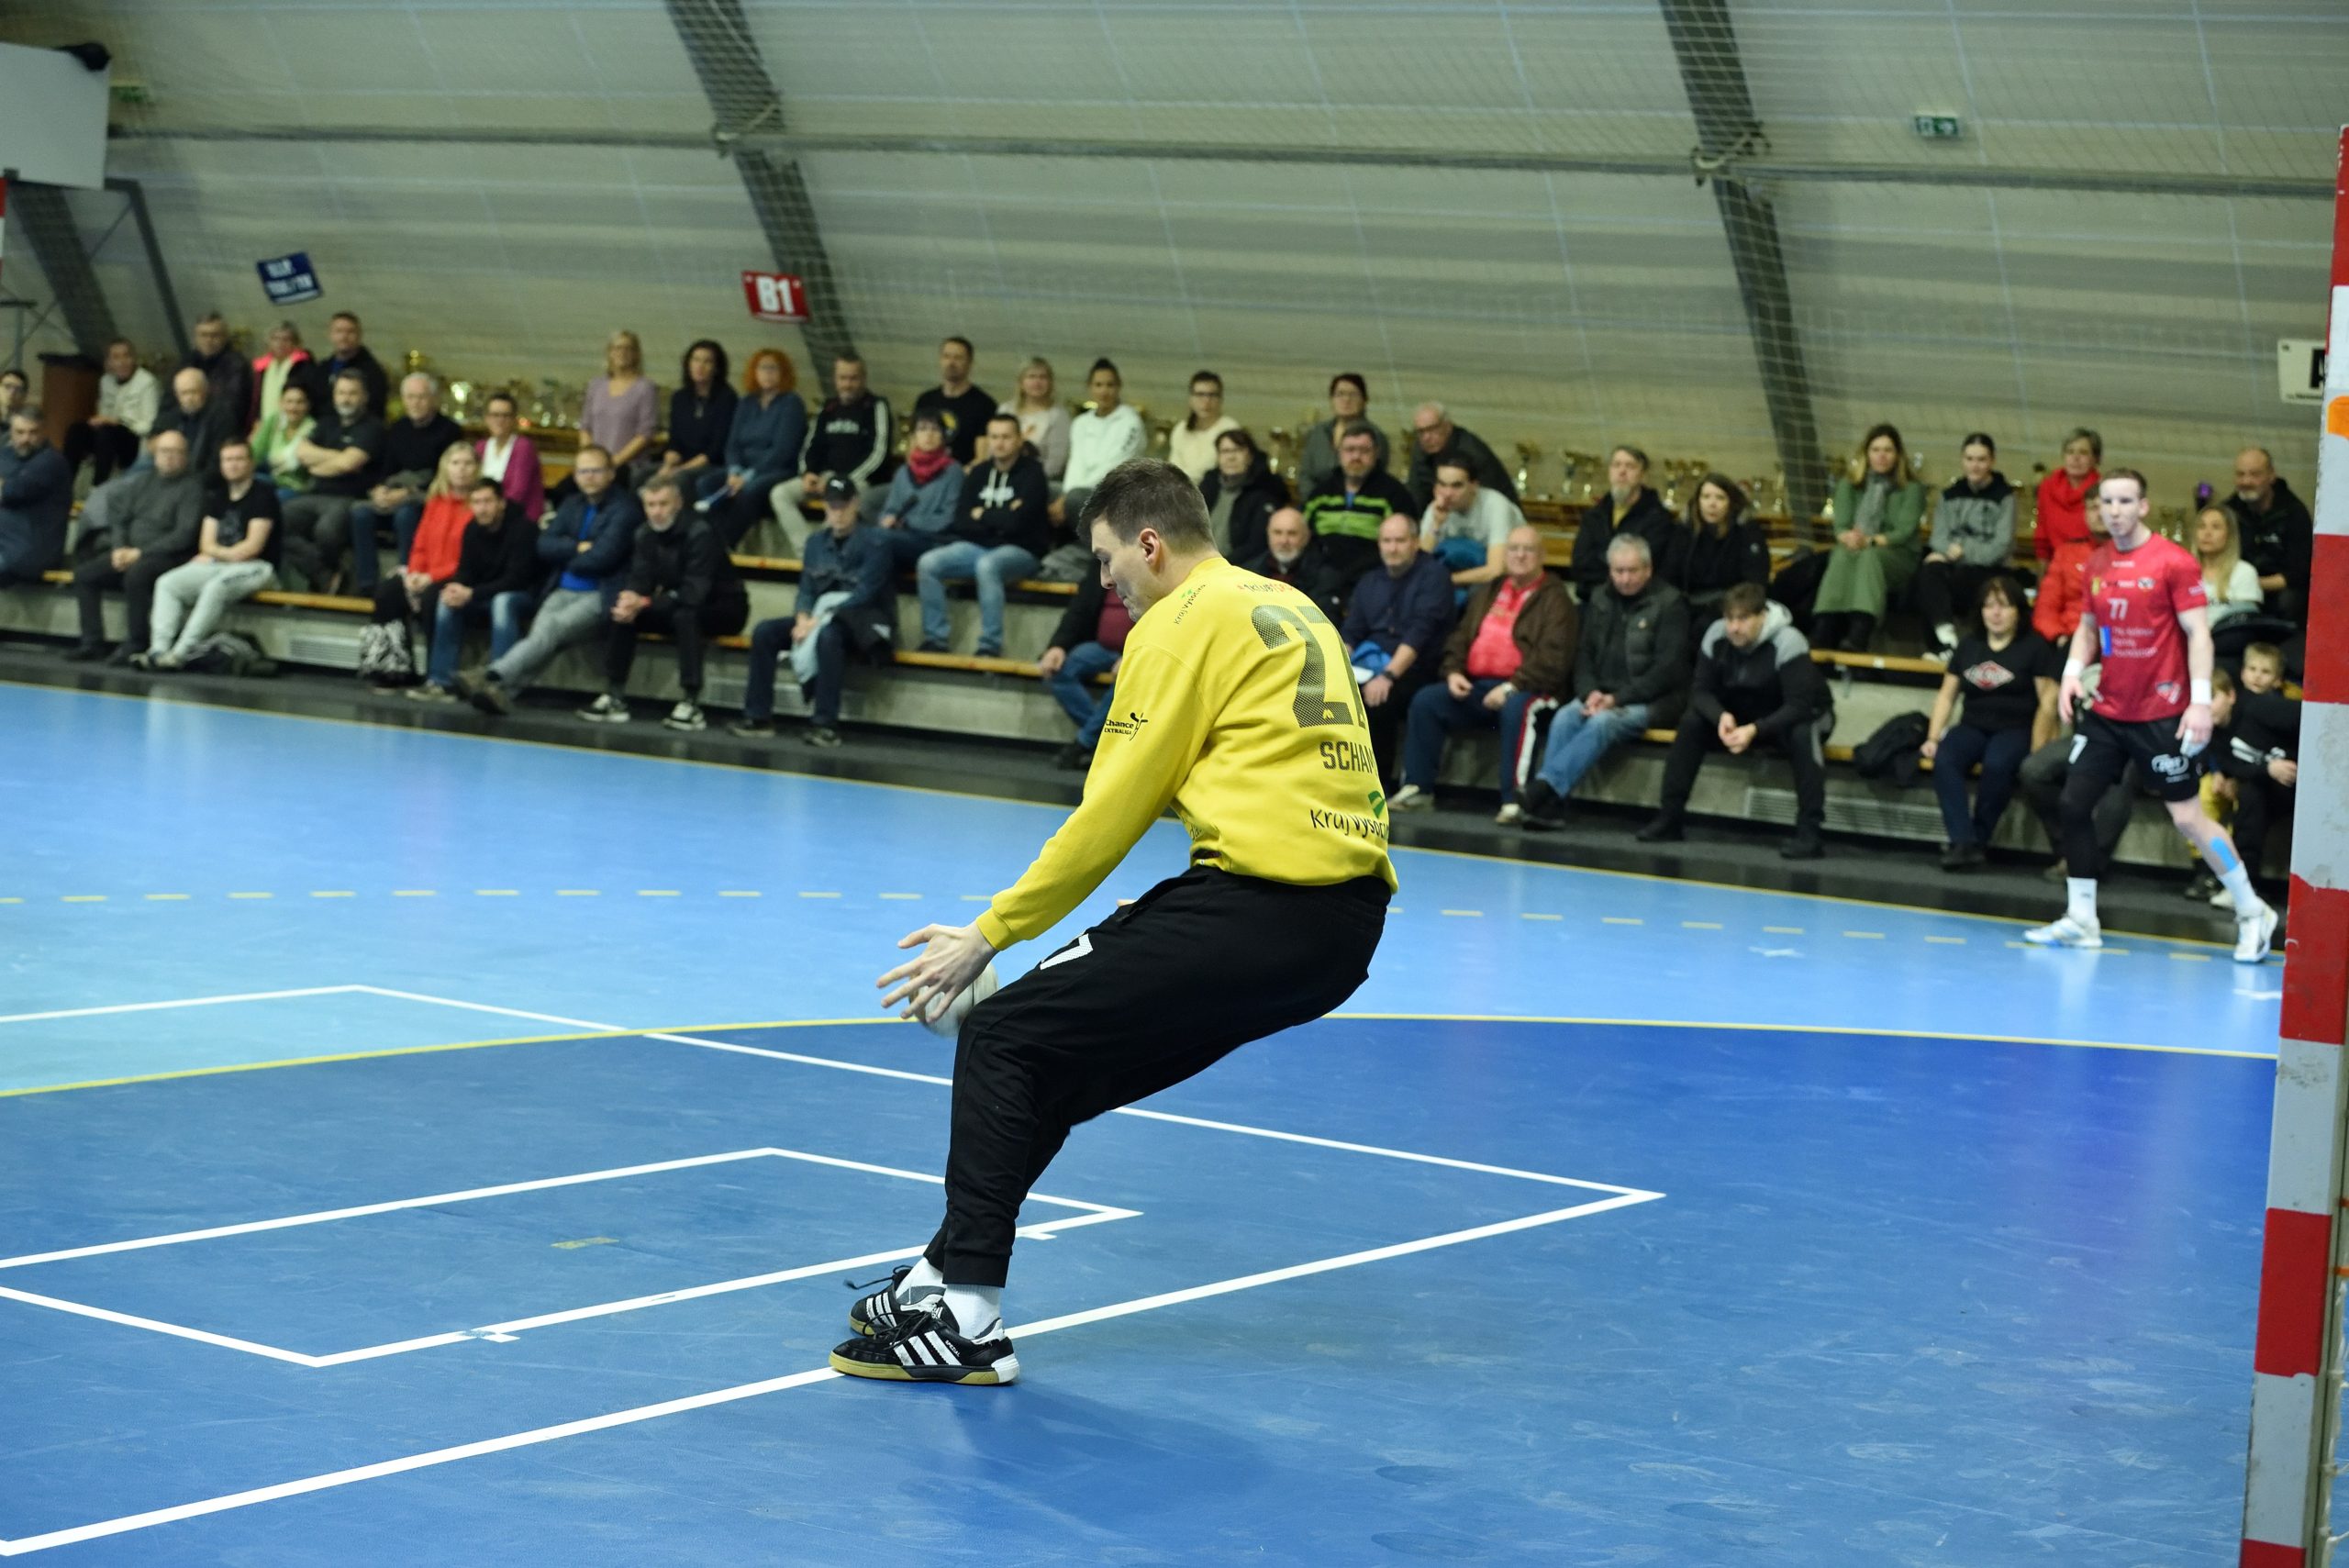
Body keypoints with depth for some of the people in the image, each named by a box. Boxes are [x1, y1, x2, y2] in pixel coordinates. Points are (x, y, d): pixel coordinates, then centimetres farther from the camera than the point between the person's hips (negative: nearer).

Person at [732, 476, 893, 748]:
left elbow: (864, 595, -18)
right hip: (819, 616, 7)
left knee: (828, 636, -40)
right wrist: (803, 619, -14)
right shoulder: (817, 541, 10)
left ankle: (826, 725, -38)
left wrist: (820, 621, -25)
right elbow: (806, 589, 8)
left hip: (863, 621, -7)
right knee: (764, 632, -14)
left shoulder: (873, 542, -10)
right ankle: (759, 718, -12)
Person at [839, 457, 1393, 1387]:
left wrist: (992, 933, 3)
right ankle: (948, 1271, 22)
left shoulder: (1187, 621, -3)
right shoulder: (1292, 611, 22)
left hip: (1258, 906, -9)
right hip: (1346, 921, 9)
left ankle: (965, 1318, -2)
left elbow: (1112, 812, -5)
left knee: (1004, 1038, -1)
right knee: (1068, 1061, 18)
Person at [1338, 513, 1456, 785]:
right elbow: (1350, 634, 15)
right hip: (1368, 665, 6)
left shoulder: (1433, 576, -2)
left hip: (1414, 669, -6)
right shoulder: (1370, 582, 19)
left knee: (1374, 701, -35)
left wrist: (1388, 675, -26)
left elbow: (1419, 633, -14)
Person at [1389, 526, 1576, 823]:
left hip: (1526, 690, -6)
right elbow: (1459, 637, 24)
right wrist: (1454, 671, 3)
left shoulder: (1554, 598, -1)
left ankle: (1513, 801, -38)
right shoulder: (1488, 593, 21)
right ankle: (1418, 787, -7)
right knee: (1425, 700, -13)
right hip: (1476, 686, 6)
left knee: (1515, 709, -39)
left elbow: (1553, 657, -12)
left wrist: (1512, 687, -21)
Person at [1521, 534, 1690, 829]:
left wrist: (1618, 698, -17)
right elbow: (1584, 652, 15)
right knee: (1565, 718, -25)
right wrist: (1590, 692, -7)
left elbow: (1668, 667, -9)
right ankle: (1549, 805, -36)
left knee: (1603, 722, -33)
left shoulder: (1669, 603, -3)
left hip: (1651, 702, -5)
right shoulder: (1600, 601, 14)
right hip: (1602, 695, 5)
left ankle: (1546, 785, -44)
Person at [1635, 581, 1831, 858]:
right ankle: (1670, 819, -13)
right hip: (1742, 716, 5)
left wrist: (1755, 730, -44)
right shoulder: (1716, 636, -15)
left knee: (1803, 734, -37)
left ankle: (1810, 829, -35)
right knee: (1691, 722, -16)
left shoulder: (1787, 643, -30)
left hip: (1788, 719, -5)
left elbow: (1799, 706, -32)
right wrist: (1722, 716, -32)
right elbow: (1701, 690, -10)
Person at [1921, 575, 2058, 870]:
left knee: (1997, 764, -37)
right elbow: (1946, 695, 16)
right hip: (1973, 726, 4)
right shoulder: (1968, 648, 17)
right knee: (1944, 760, -29)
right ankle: (1963, 841, -35)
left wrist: (2035, 752, -13)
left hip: (2015, 729, -4)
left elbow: (2047, 703, -4)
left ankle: (1979, 839, -23)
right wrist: (1933, 738, 3)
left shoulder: (2035, 649, 2)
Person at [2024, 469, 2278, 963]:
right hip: (2107, 710, 6)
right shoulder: (2097, 564, 7)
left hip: (2161, 714, -6)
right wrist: (2073, 671, 1)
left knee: (2187, 816, -4)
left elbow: (2198, 633, -12)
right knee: (2074, 803, 1)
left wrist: (2200, 700, -18)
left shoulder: (2174, 562, -11)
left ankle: (2253, 914, 10)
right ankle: (2080, 921, 11)